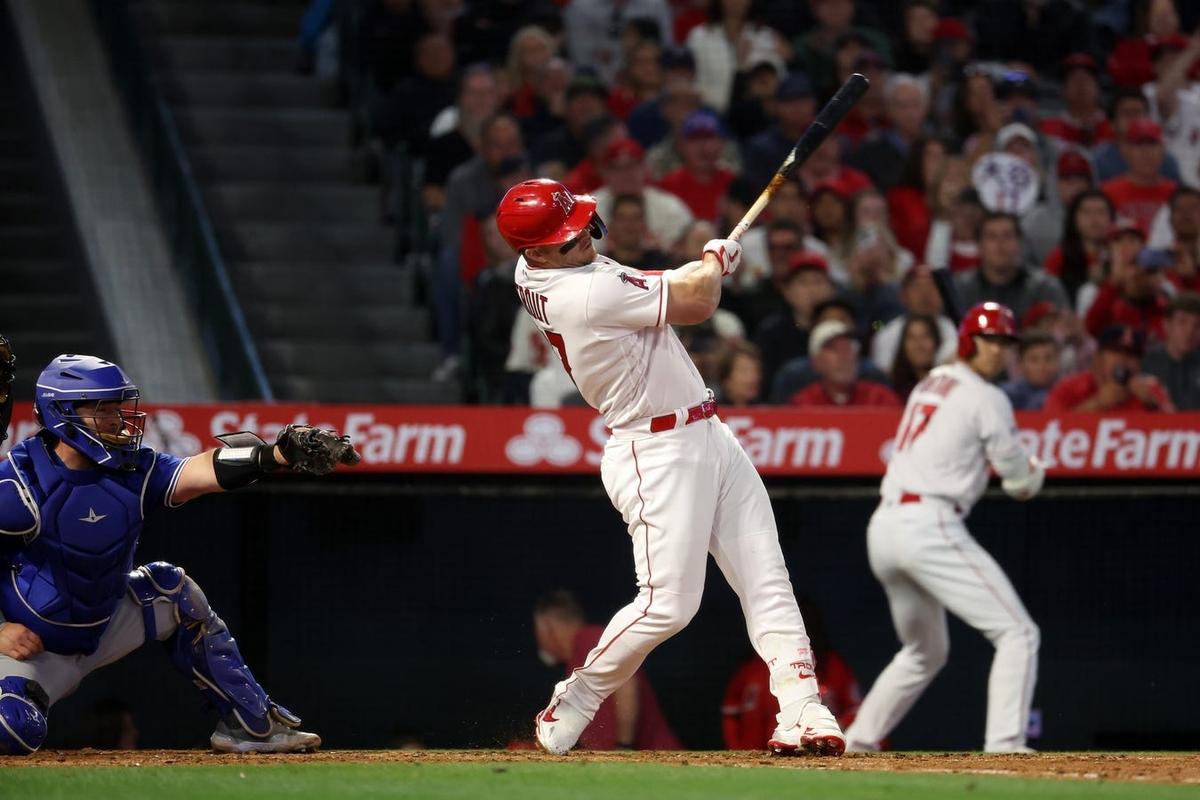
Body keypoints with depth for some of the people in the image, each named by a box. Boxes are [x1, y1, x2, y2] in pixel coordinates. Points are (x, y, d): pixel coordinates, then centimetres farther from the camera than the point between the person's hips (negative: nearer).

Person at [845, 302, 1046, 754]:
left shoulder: (929, 384, 20)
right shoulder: (986, 399, -3)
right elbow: (1021, 482, 1)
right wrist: (1033, 474, 25)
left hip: (883, 528, 9)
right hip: (930, 527, -9)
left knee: (926, 651, 26)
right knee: (1017, 633, -7)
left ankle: (859, 740, 26)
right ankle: (1004, 744, -20)